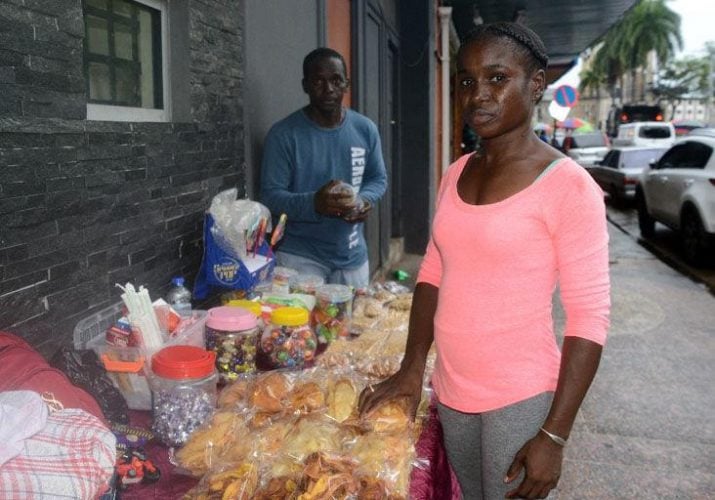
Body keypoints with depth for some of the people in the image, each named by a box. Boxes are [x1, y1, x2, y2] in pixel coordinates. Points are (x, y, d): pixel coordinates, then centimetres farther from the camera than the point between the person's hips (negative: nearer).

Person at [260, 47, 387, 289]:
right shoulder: (283, 134, -11)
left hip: (352, 256, 4)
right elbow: (270, 195, -13)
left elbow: (379, 178, 12)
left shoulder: (365, 129, 2)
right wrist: (313, 203, -32)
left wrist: (366, 199, -12)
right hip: (300, 256, -4)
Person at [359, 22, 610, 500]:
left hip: (520, 399, -6)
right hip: (452, 390, 6)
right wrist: (412, 367, 3)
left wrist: (554, 435, -16)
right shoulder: (457, 174, 4)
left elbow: (590, 318, -15)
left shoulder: (567, 186, -15)